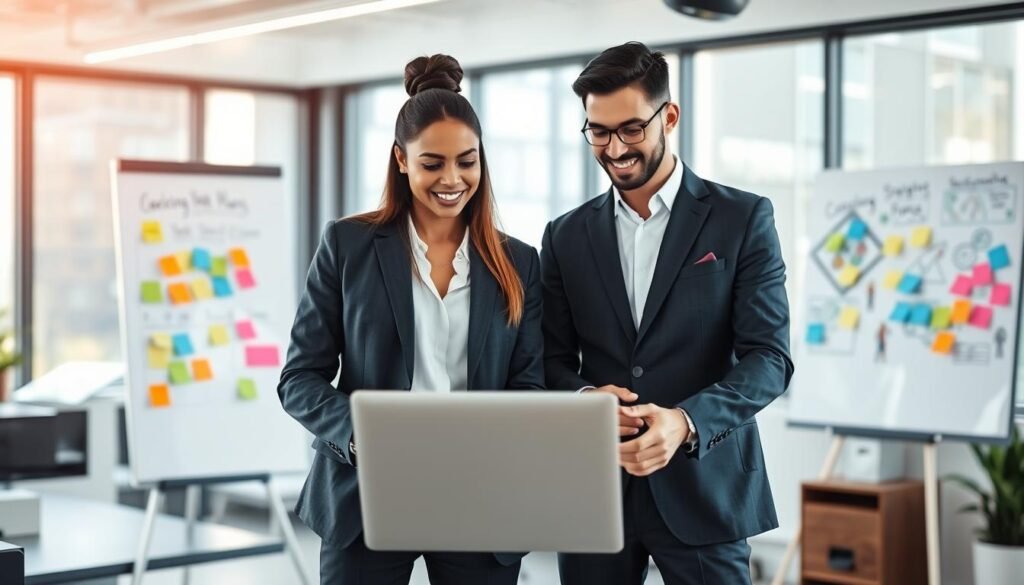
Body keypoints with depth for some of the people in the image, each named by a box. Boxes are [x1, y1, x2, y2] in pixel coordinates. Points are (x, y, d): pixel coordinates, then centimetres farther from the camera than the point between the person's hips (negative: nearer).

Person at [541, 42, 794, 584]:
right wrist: (584, 397, -13)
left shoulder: (743, 218, -1)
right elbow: (553, 360, 10)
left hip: (703, 485, -3)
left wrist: (686, 421, -24)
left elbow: (768, 356, -7)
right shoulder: (566, 235, 8)